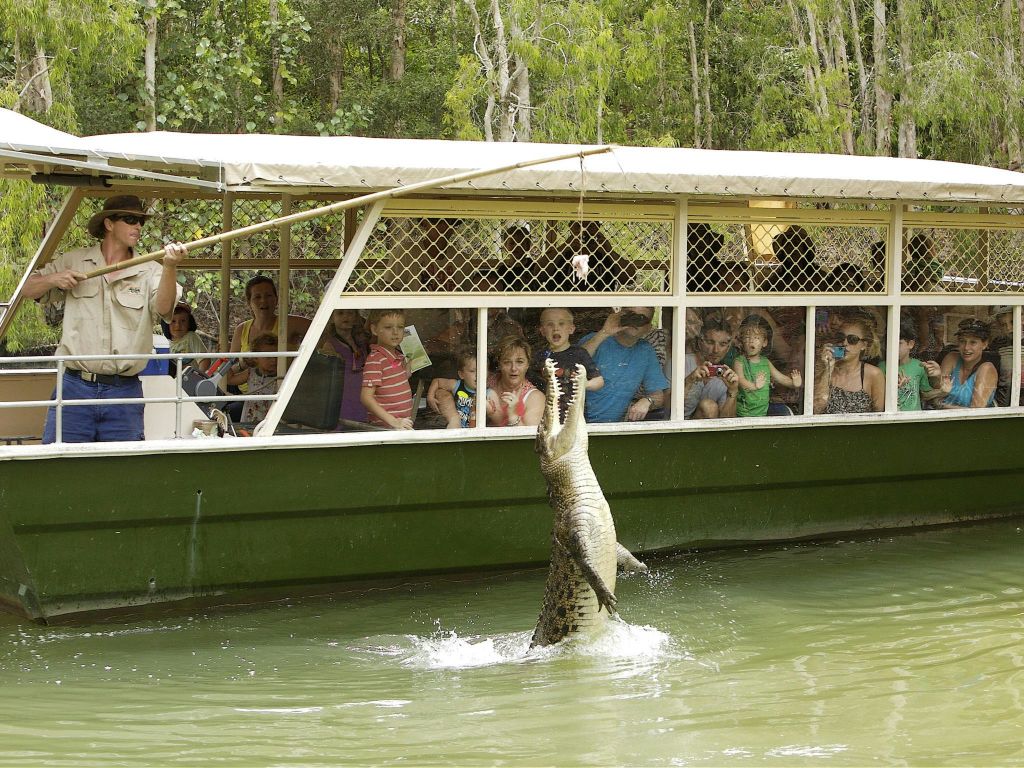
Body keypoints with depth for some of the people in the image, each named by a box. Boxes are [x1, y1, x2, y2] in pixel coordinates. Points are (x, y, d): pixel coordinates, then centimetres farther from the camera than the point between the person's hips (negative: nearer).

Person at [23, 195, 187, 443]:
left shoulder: (149, 272, 3)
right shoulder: (73, 262, 8)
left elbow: (163, 309, -17)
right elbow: (30, 289, 19)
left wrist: (169, 267, -35)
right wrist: (53, 280, -4)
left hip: (125, 394, 0)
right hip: (75, 388, 0)